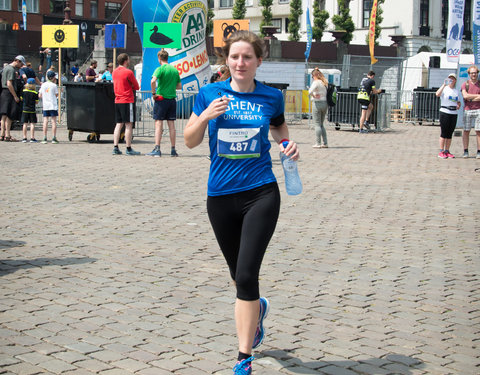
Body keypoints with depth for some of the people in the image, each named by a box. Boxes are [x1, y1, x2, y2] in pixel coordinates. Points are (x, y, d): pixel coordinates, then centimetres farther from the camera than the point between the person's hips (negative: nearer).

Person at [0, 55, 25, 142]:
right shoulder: (11, 69, -11)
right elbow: (9, 84, -18)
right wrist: (15, 96, -17)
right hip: (9, 93, -10)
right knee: (9, 116, -9)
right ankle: (7, 135, -10)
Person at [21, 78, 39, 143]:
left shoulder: (23, 91, -1)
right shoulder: (35, 93, -6)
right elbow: (36, 102, -1)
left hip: (25, 109, 2)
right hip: (32, 110, -2)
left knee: (25, 124, 6)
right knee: (32, 124, 1)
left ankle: (24, 138, 7)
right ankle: (32, 138, -2)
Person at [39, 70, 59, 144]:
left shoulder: (43, 85, 6)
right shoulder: (54, 85, -5)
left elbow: (40, 95, 8)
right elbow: (56, 95, 1)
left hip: (45, 105, 3)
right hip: (53, 105, -3)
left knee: (45, 121, 4)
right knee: (53, 121, 0)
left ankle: (44, 138, 0)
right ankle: (54, 138, -4)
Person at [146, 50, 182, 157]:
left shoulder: (160, 69, -9)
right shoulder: (175, 70, 10)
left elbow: (153, 81, -25)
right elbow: (179, 86, 15)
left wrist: (153, 93, -14)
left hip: (161, 99, -5)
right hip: (172, 99, 5)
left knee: (158, 124, -3)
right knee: (171, 125, 9)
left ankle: (157, 149, -9)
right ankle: (173, 150, 11)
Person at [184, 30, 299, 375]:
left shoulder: (271, 97, 1)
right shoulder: (209, 94, 2)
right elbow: (190, 142, 5)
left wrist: (289, 145, -2)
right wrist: (206, 116, -13)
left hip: (261, 194, -2)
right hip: (221, 196, 3)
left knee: (246, 275, -12)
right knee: (239, 274, 17)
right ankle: (257, 308, 53)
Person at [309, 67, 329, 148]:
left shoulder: (316, 82, -12)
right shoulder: (325, 82, 10)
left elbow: (310, 91, -26)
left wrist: (313, 96, -9)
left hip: (317, 103, -7)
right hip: (325, 103, 7)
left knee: (317, 124, -2)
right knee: (321, 124, 16)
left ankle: (318, 143, -2)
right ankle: (325, 143, 13)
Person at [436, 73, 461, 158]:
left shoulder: (456, 91, 16)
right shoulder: (444, 89, -2)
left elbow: (458, 102, 26)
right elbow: (437, 94, -23)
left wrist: (458, 105, 2)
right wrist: (444, 84, -28)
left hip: (454, 113, 5)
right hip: (445, 112, -5)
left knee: (450, 134, 6)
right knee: (443, 133, -6)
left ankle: (447, 151, 12)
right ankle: (441, 152, -3)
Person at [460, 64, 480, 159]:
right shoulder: (465, 84, 7)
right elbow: (465, 95, -9)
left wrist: (471, 98, -10)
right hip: (467, 110, 0)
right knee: (466, 131, 1)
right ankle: (465, 151, 7)